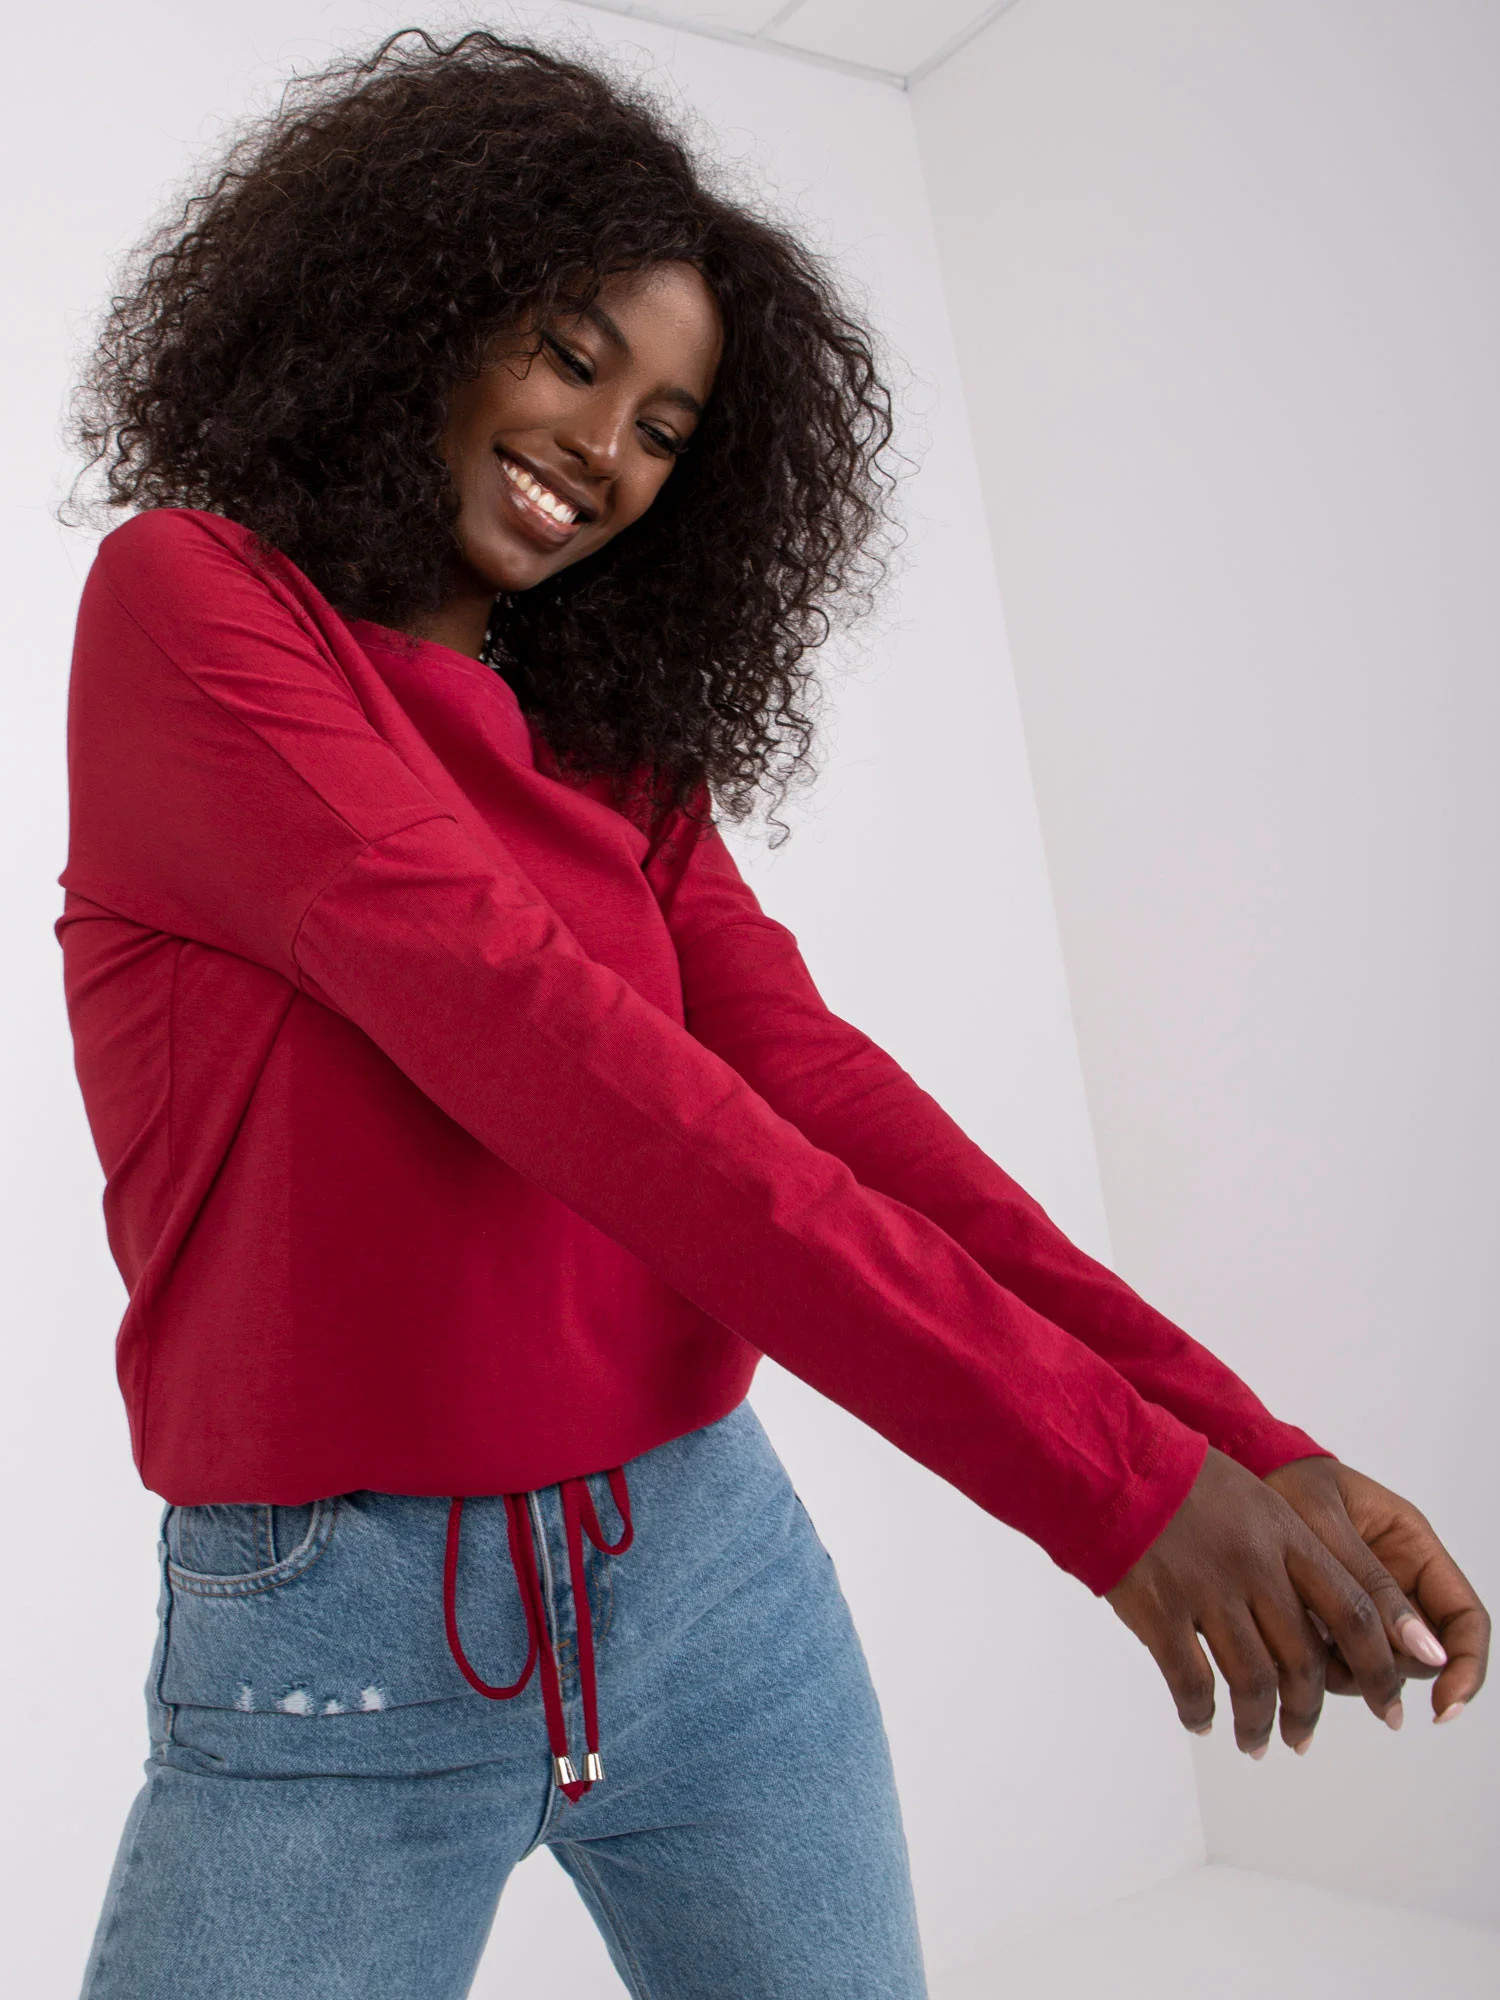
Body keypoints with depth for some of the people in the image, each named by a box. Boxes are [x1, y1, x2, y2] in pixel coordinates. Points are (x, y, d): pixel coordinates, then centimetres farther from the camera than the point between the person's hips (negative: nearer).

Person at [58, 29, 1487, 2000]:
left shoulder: (618, 752, 10)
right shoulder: (187, 602, -7)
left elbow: (813, 1078, -3)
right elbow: (524, 1032, -20)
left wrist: (1244, 1447, -15)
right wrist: (1101, 1466, -24)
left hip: (716, 1568, 5)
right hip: (334, 1661, -4)